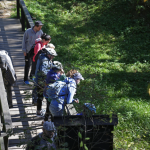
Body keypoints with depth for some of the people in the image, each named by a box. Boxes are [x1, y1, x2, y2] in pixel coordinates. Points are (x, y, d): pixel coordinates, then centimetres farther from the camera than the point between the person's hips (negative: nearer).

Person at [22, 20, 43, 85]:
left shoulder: (40, 32, -7)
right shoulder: (28, 31, -15)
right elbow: (24, 41, -6)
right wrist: (24, 50, -6)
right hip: (28, 51, -3)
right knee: (28, 65, 0)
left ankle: (32, 76, 31)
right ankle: (26, 79, 11)